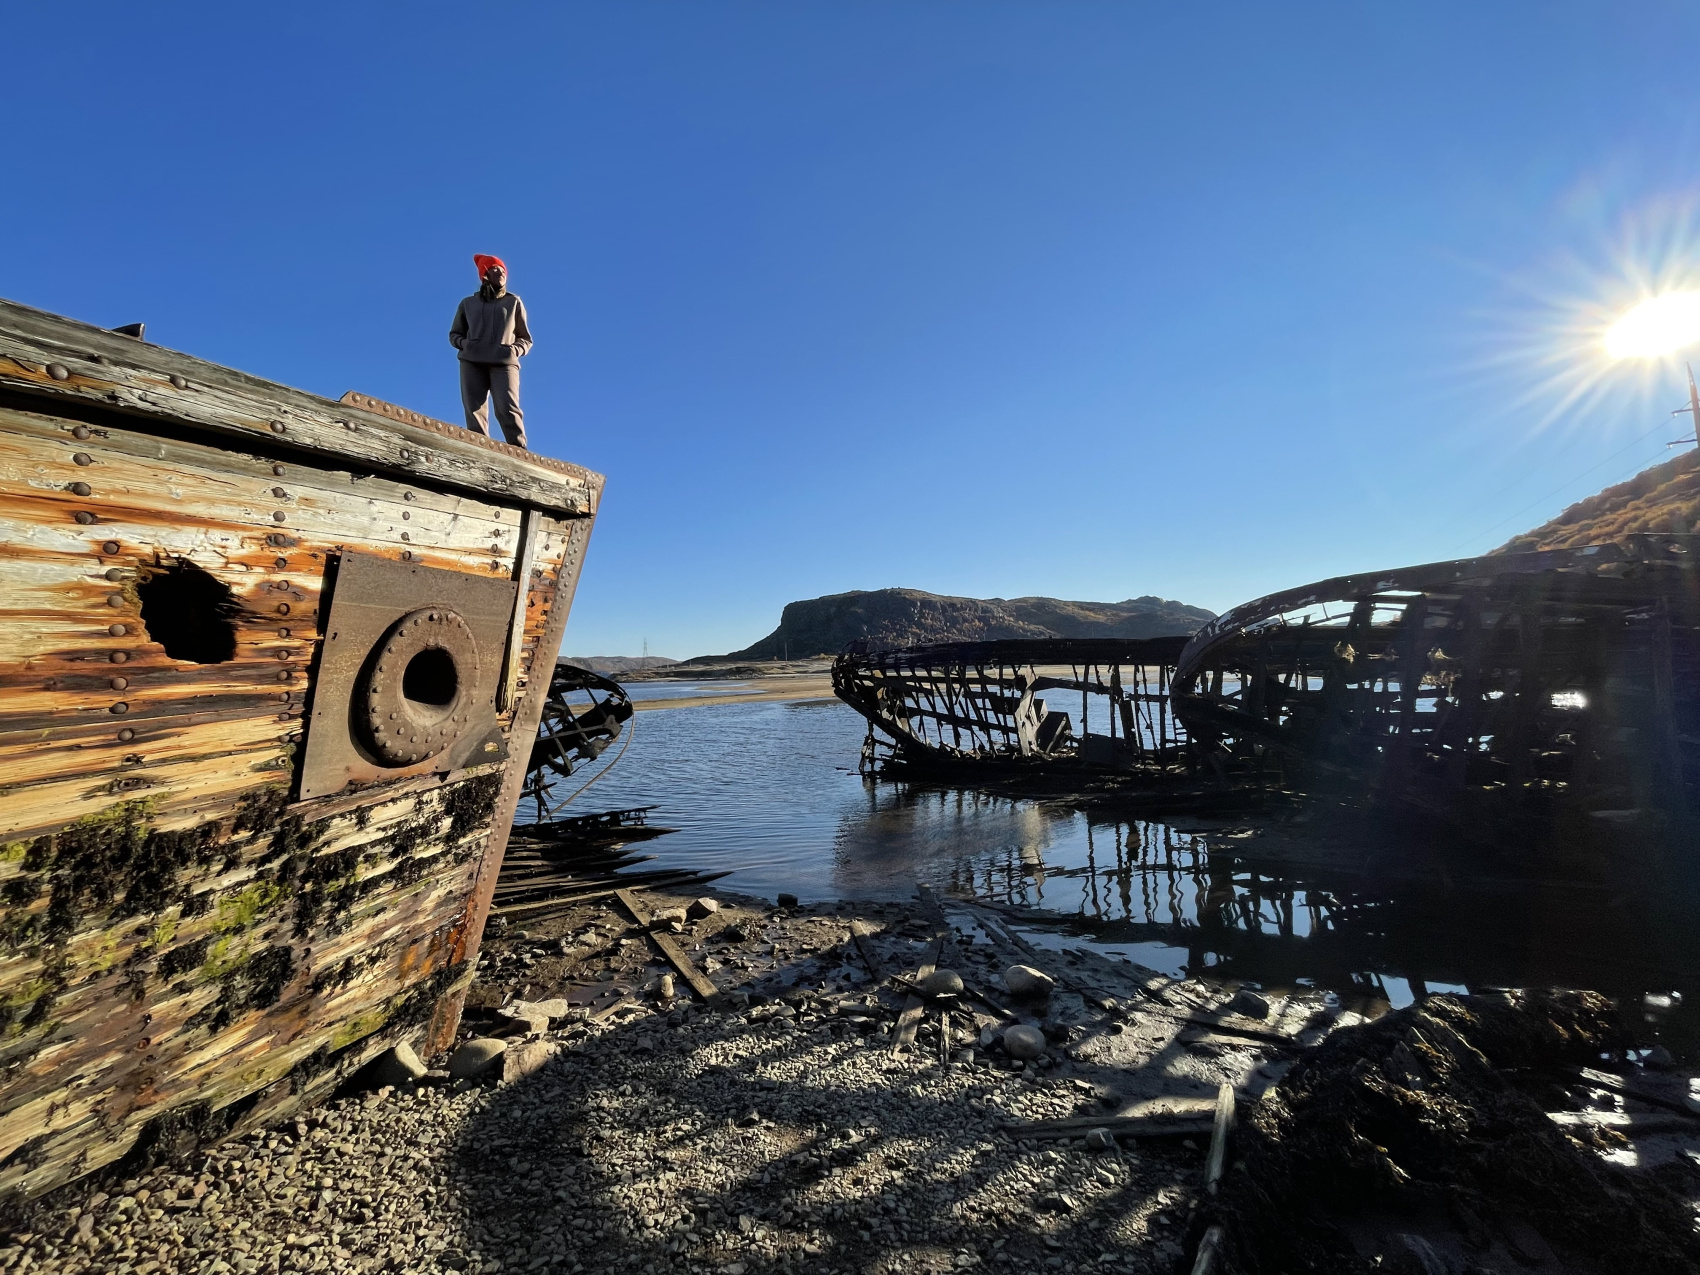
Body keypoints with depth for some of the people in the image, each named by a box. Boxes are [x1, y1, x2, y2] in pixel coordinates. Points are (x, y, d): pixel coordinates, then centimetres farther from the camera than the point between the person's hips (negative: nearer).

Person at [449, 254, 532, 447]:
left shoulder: (514, 302, 17)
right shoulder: (468, 303, 20)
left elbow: (526, 338, 18)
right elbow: (454, 334, 25)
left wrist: (515, 350, -5)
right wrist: (463, 343, 1)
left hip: (504, 363, -2)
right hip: (472, 363, 2)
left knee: (508, 409, -21)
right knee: (475, 412, -11)